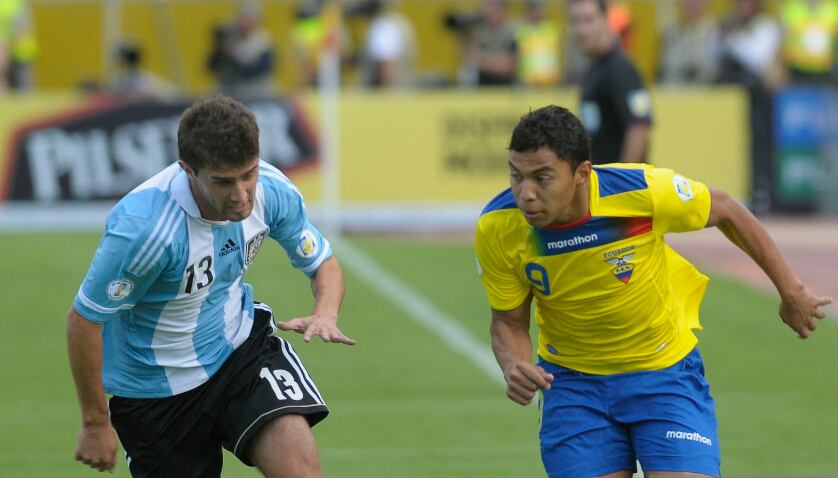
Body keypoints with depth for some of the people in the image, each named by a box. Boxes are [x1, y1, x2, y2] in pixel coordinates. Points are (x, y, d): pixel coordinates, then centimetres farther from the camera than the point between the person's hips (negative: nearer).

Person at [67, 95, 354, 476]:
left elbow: (323, 265, 2)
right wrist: (95, 423, -11)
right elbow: (83, 319, -21)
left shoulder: (272, 191, -17)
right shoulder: (144, 227, -33)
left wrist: (324, 316, -21)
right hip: (156, 386, -3)